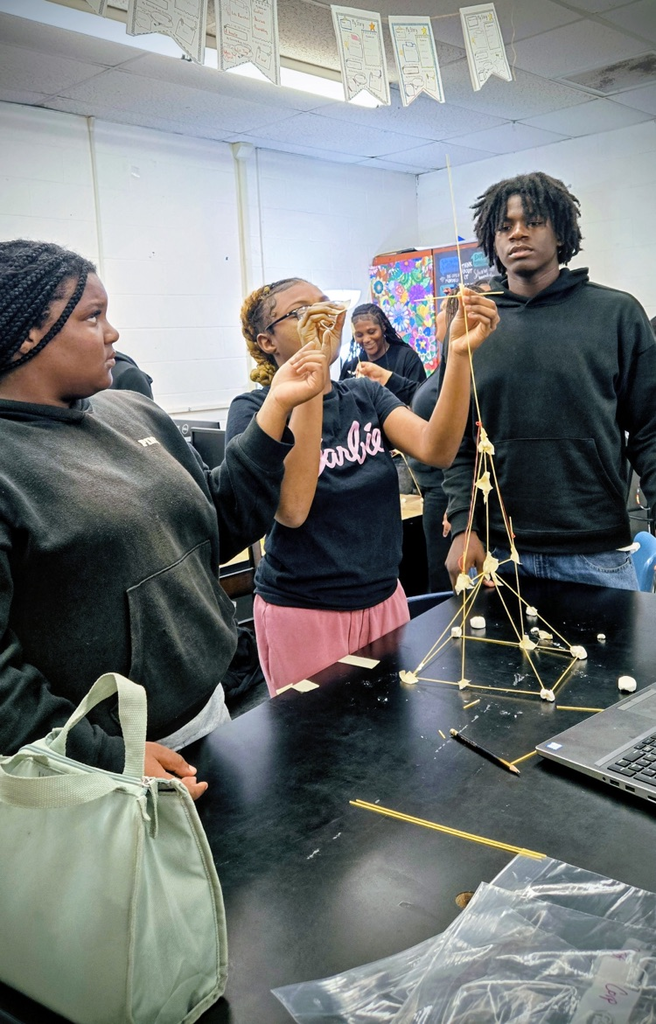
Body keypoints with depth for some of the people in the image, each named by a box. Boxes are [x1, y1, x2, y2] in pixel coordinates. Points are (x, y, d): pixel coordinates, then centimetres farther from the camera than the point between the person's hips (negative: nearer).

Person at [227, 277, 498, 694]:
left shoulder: (365, 394, 2)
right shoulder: (254, 409, -10)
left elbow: (436, 449, -14)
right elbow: (290, 508, -28)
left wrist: (460, 352, -27)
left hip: (385, 600, 5)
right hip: (303, 613, -4)